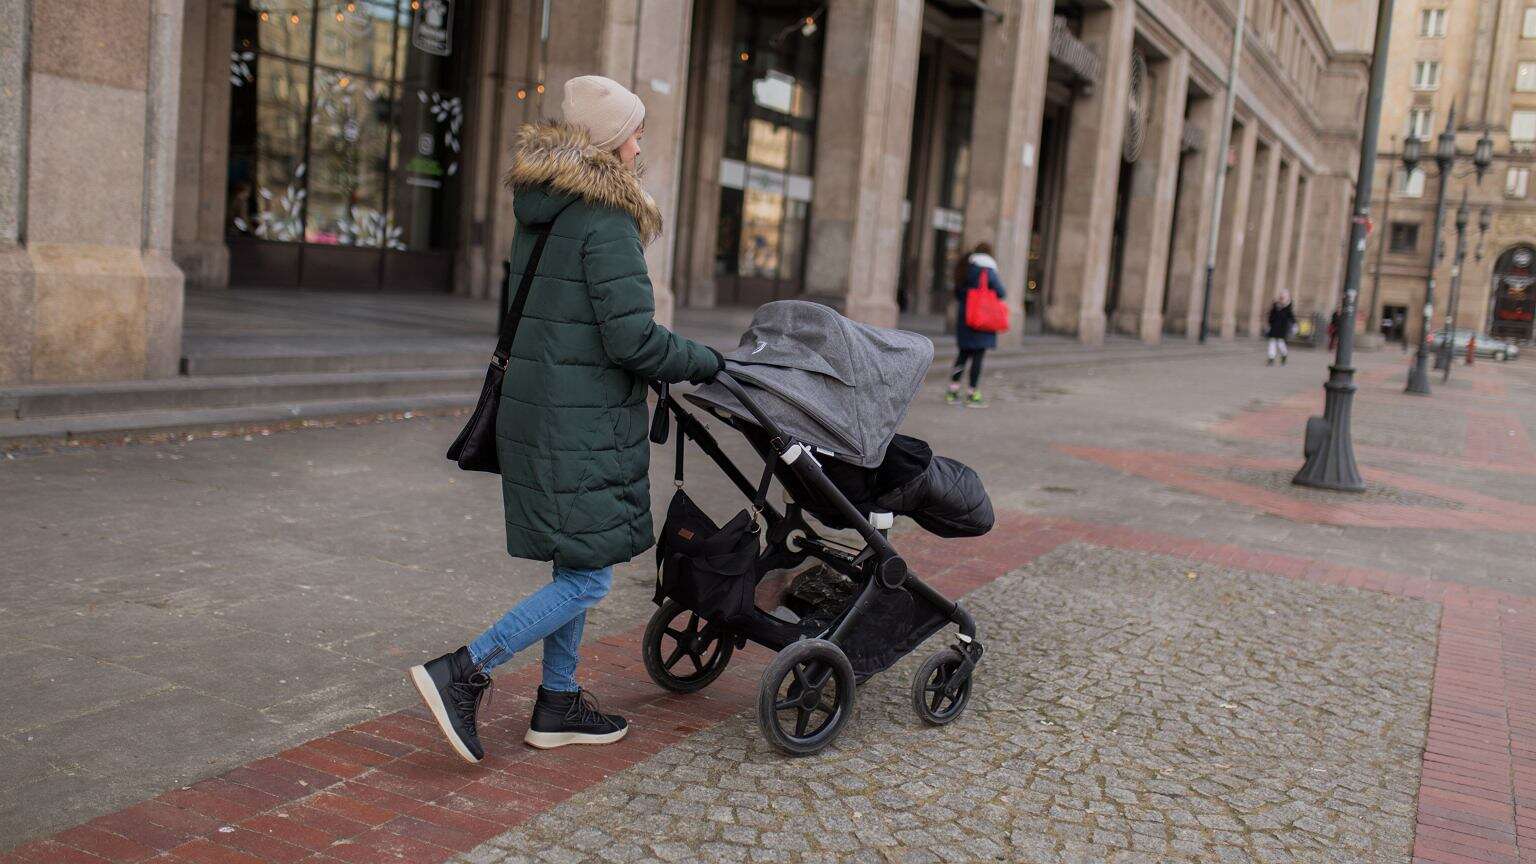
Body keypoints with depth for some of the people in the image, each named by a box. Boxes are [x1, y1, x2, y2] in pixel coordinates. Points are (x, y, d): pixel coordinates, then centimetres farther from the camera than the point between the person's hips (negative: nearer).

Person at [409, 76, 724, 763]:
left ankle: (558, 704, 26)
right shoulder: (607, 222, -16)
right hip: (581, 425, -9)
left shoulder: (540, 214, 13)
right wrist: (705, 363, -5)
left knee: (575, 567, 18)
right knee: (589, 577, -1)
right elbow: (633, 339, -20)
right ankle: (461, 673, -4)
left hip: (534, 414, 9)